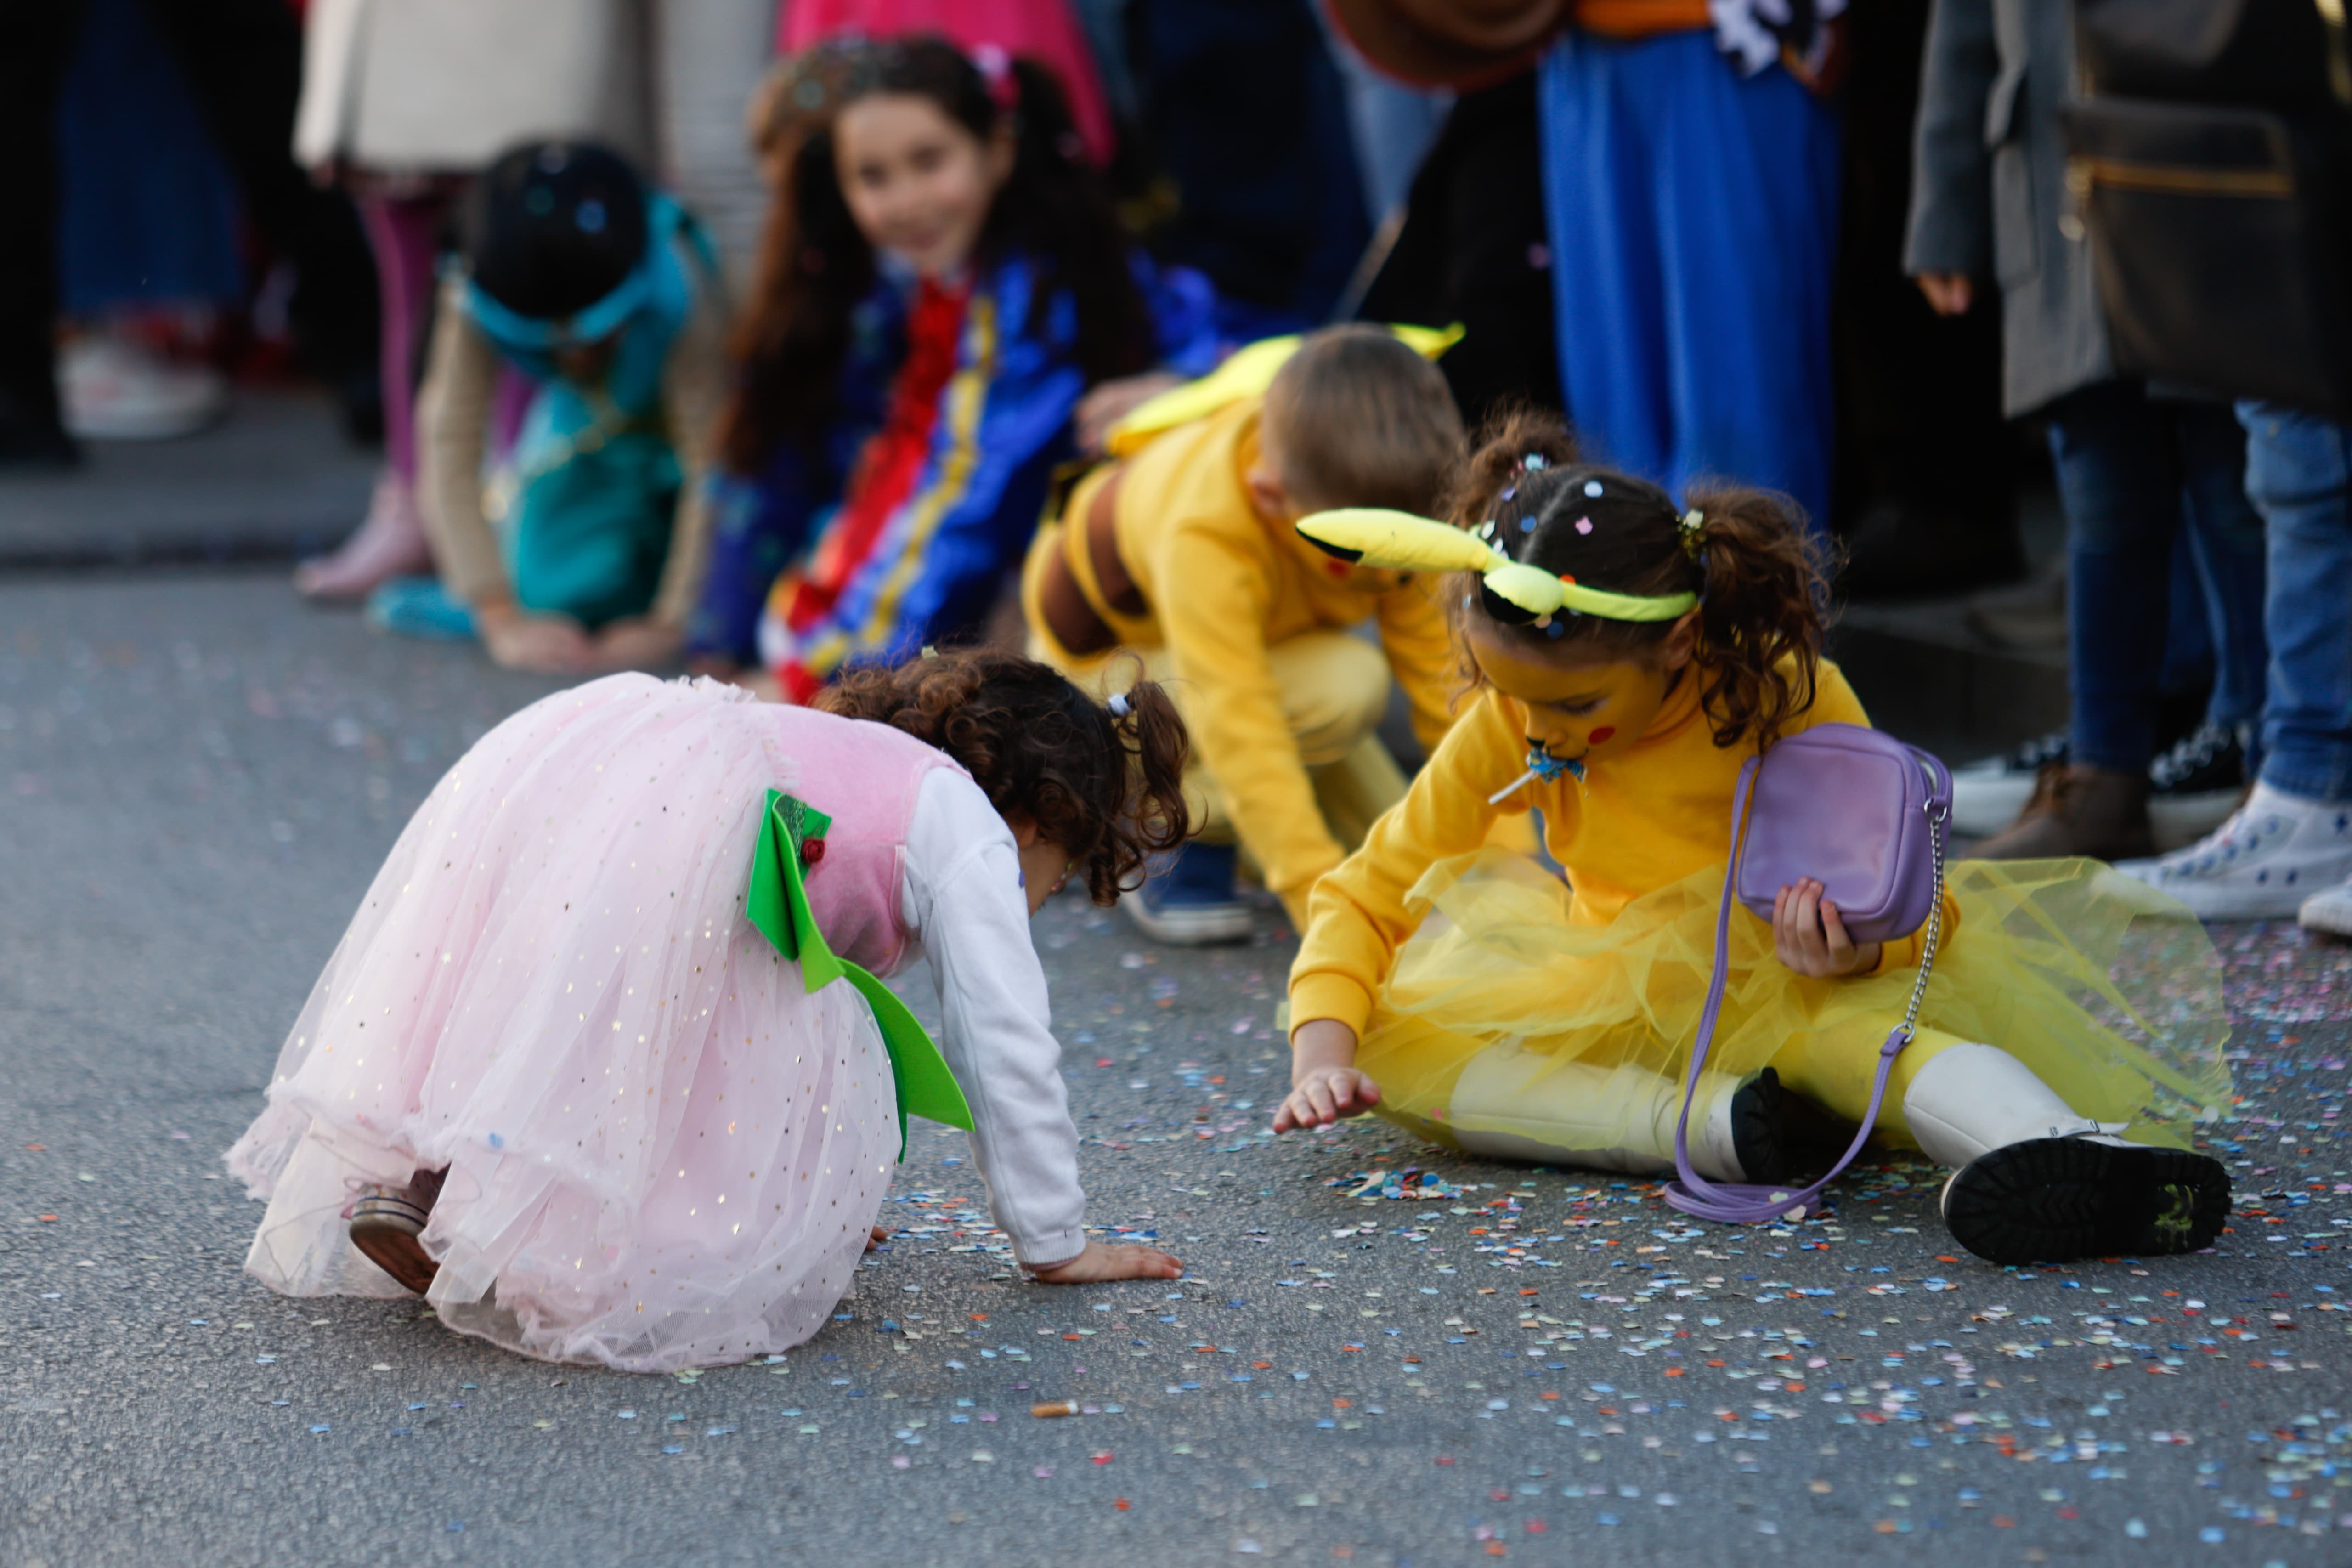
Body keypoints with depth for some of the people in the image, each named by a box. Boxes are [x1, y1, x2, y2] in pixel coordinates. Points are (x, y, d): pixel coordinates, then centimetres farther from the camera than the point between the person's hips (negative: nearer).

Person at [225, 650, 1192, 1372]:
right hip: (677, 836, -8)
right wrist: (1056, 1246, 27)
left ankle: (406, 1182, -5)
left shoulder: (859, 763, 41)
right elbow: (1006, 1050, 16)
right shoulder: (967, 829, 18)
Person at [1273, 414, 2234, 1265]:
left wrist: (1857, 951, -34)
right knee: (1392, 1038, -23)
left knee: (1845, 1024, -40)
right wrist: (1322, 1060, -20)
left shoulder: (1796, 704, -16)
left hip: (1786, 1003, -4)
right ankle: (1704, 1127, -38)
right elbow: (1366, 896, -1)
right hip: (1605, 1026, 4)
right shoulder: (1508, 727, -7)